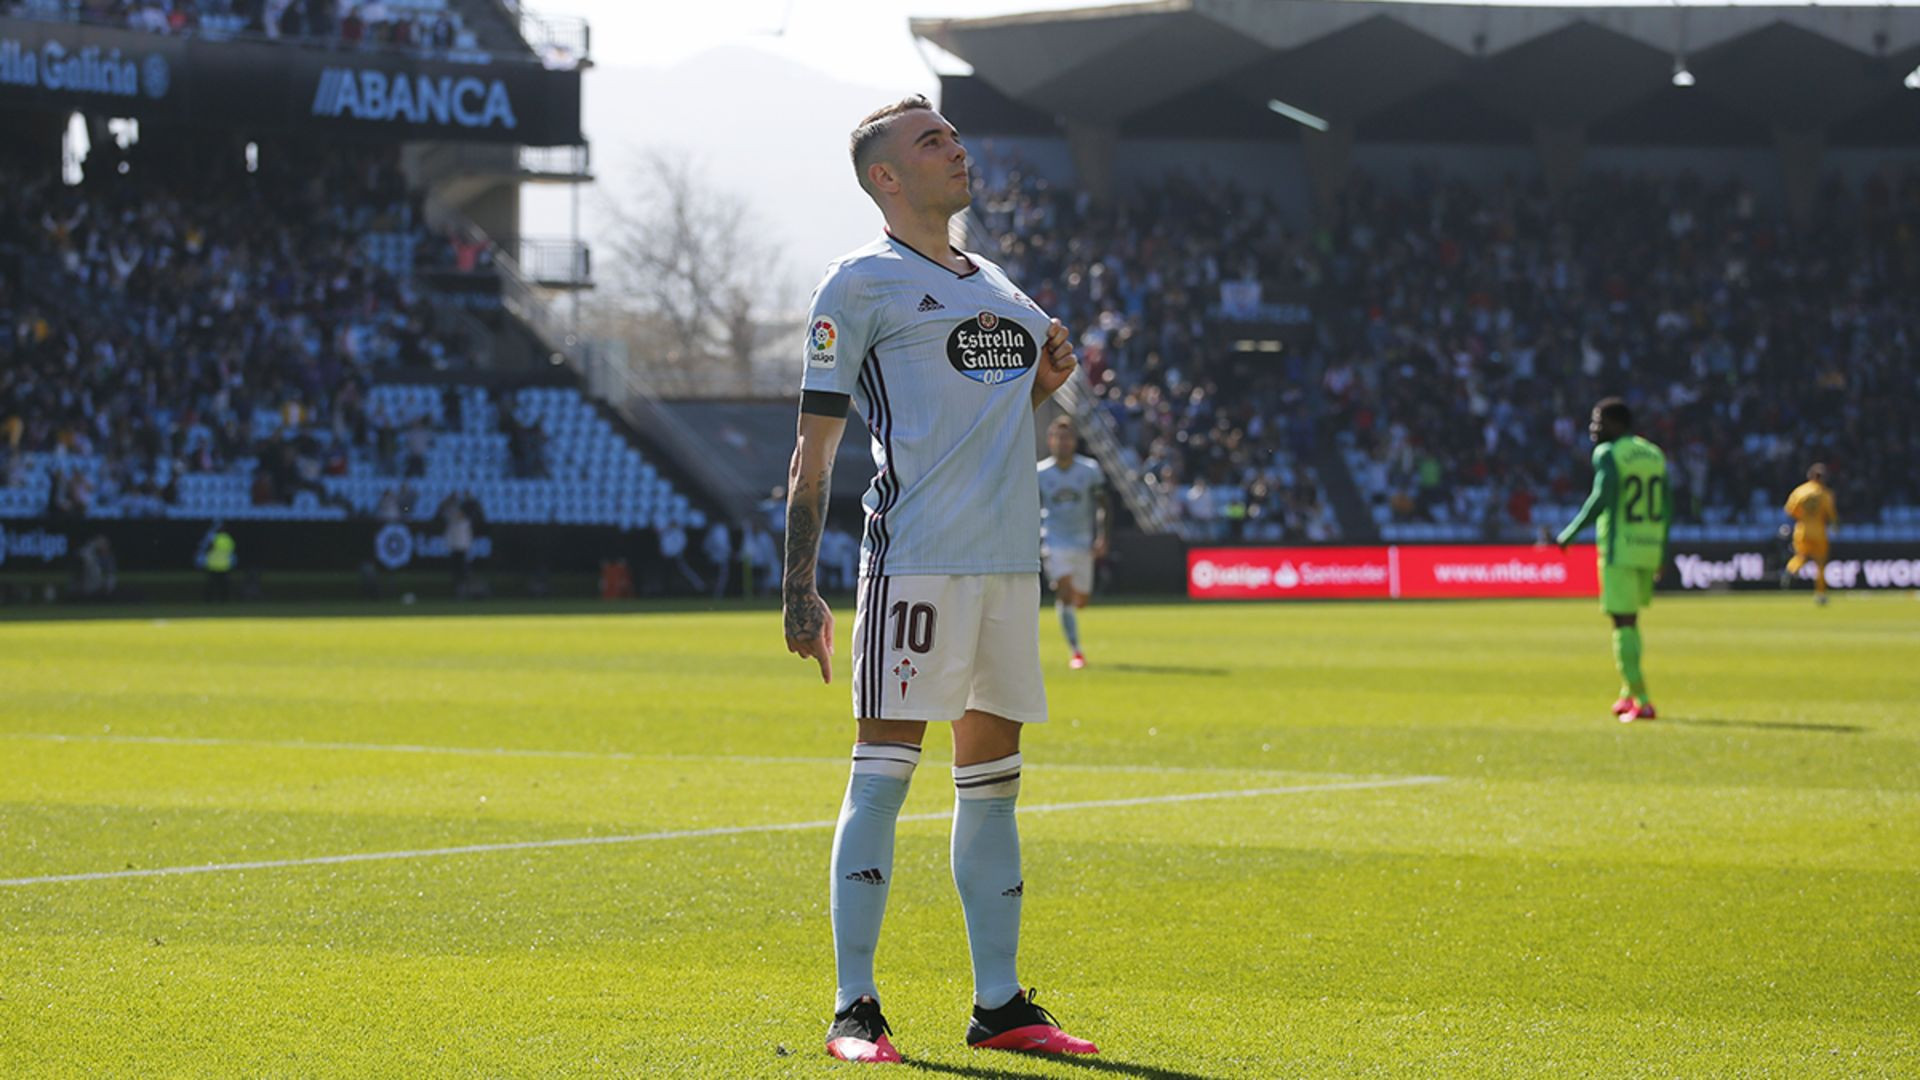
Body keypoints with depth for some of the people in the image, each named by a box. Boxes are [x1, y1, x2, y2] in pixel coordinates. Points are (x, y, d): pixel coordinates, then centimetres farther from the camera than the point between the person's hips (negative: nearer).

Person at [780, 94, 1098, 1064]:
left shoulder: (992, 285, 20)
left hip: (1009, 555, 7)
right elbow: (813, 448, -4)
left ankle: (999, 1003, 13)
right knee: (885, 768, -8)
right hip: (916, 555, -7)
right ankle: (853, 1009, -7)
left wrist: (1046, 378, 10)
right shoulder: (861, 283, -1)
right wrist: (799, 588, -11)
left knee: (993, 777, 9)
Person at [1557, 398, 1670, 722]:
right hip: (1650, 548, 7)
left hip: (1619, 549, -7)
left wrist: (1571, 533, -14)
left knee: (1624, 622, -5)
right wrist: (1662, 554, 20)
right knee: (1630, 619, 20)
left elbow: (1602, 498, -20)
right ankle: (1628, 692, 23)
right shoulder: (1654, 454, 14)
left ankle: (1641, 701, -11)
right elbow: (1666, 509, 13)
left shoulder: (1608, 454, -7)